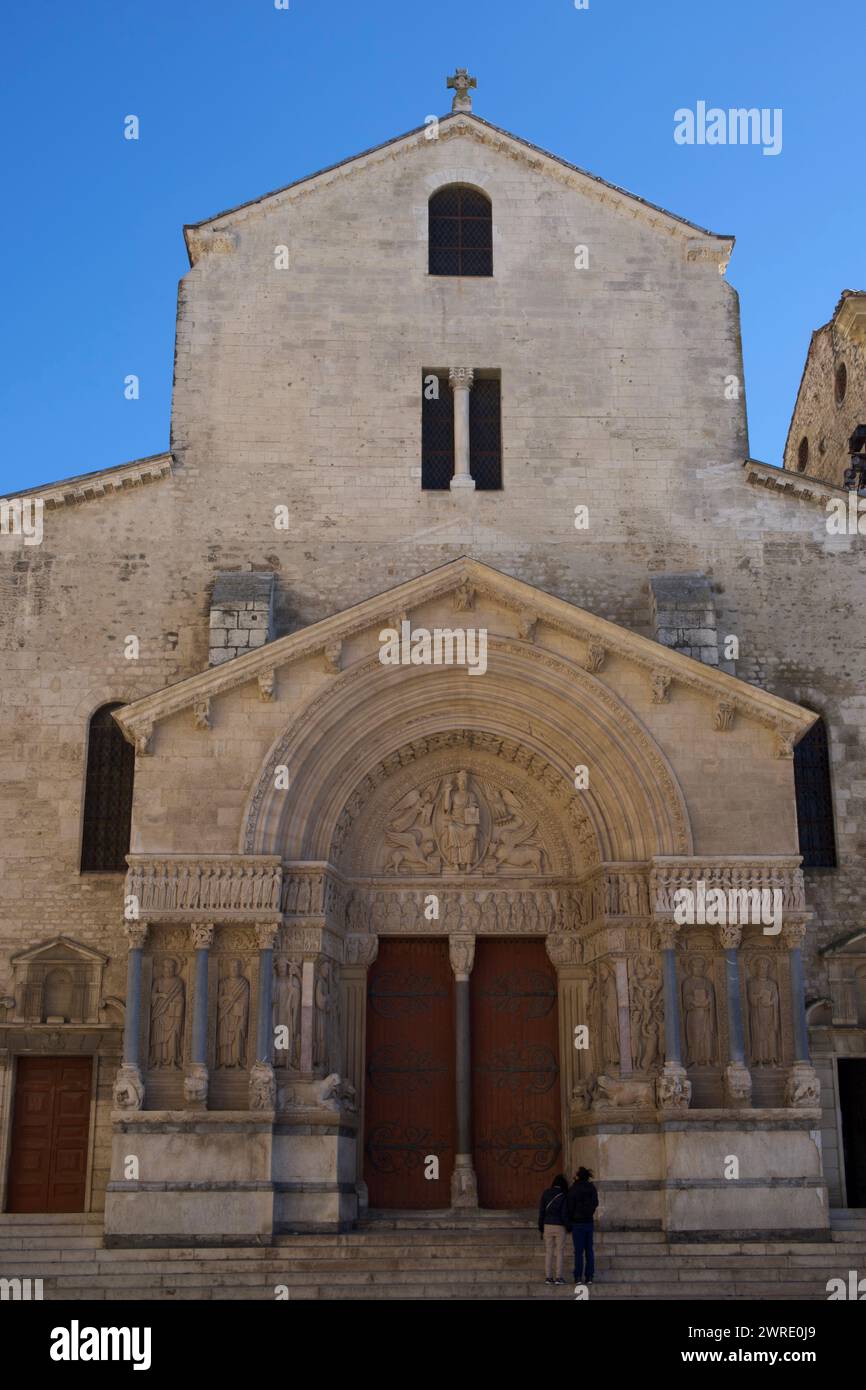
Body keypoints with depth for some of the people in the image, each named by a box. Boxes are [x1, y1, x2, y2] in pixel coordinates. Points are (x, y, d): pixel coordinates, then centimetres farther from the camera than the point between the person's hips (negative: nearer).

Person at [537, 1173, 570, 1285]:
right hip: (559, 1226, -3)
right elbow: (564, 1214, -11)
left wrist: (541, 1228, 6)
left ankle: (548, 1277, 5)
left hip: (547, 1225, 3)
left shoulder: (546, 1193, 2)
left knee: (548, 1252, 7)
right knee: (559, 1252, 4)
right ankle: (559, 1277, 1)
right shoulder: (564, 1196, -7)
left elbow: (541, 1211, 1)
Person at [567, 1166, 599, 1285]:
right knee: (589, 1250, 8)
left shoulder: (573, 1189, -12)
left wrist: (569, 1225, -2)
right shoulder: (591, 1188, 2)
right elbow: (595, 1203, 12)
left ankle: (578, 1277, -2)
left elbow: (570, 1208, -10)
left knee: (578, 1251, -1)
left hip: (577, 1223, -4)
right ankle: (589, 1277, 7)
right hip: (589, 1222, 4)